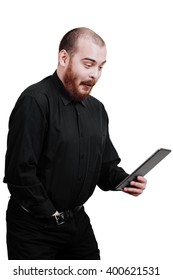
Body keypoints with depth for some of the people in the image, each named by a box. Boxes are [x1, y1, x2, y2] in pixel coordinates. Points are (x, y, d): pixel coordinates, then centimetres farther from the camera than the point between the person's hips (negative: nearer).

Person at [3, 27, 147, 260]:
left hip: (78, 221, 7)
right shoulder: (35, 101, -17)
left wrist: (124, 180, -9)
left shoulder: (97, 109, 7)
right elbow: (20, 171, -22)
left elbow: (105, 165, 13)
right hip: (34, 227, -7)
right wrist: (51, 214, -14)